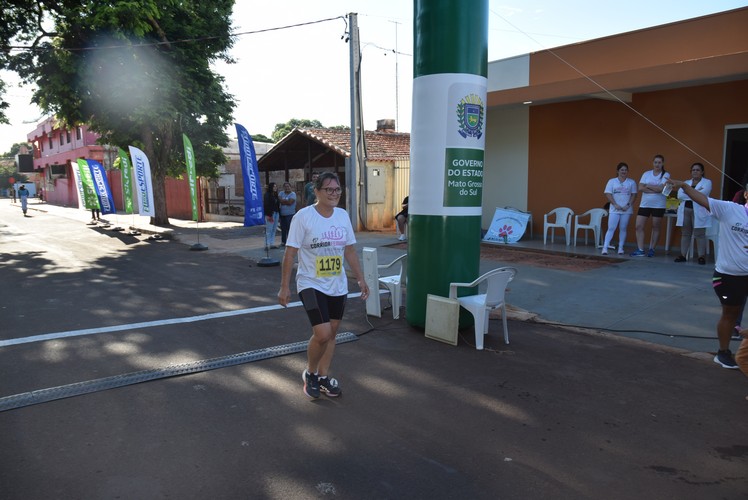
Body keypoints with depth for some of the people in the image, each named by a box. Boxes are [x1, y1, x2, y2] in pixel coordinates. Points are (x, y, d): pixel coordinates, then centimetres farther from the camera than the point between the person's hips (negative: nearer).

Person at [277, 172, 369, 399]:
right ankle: (310, 373, 13)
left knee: (331, 333, 12)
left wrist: (360, 279, 11)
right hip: (311, 285, -5)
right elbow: (290, 253, -10)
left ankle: (323, 377, 31)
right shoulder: (303, 216, -12)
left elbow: (350, 251, 12)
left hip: (338, 286, 5)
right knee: (322, 334, -15)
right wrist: (284, 286, -12)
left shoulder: (343, 215, 4)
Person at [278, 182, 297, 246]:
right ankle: (283, 242, 20)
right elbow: (279, 200, -4)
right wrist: (286, 201, -13)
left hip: (290, 214, -5)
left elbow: (290, 202, -14)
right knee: (283, 229, 10)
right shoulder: (281, 193, 12)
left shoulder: (293, 194, -3)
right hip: (282, 214, 5)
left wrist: (283, 201, -4)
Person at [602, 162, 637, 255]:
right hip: (614, 210, -1)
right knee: (611, 228, -6)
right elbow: (608, 194, -2)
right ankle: (605, 248, -10)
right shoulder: (612, 181, 5)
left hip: (626, 210, 1)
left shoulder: (631, 182, 7)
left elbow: (634, 195, 4)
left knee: (623, 229, 5)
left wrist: (628, 205, -9)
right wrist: (615, 205, -12)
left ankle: (620, 248, 11)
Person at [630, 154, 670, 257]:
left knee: (655, 228, 5)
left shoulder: (665, 175, -1)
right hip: (644, 204, 3)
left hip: (658, 205, -3)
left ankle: (651, 249, 14)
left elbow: (661, 188, -15)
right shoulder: (646, 174, 7)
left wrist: (648, 186, -5)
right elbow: (640, 188, -5)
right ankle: (640, 250, 0)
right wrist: (655, 190, -13)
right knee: (639, 226, -4)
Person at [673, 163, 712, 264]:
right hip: (685, 210, 4)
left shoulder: (707, 182, 4)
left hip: (699, 212, -4)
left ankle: (701, 256, -2)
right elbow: (680, 195, -1)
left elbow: (702, 194, -15)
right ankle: (682, 255, 11)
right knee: (685, 233, 7)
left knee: (699, 234, -5)